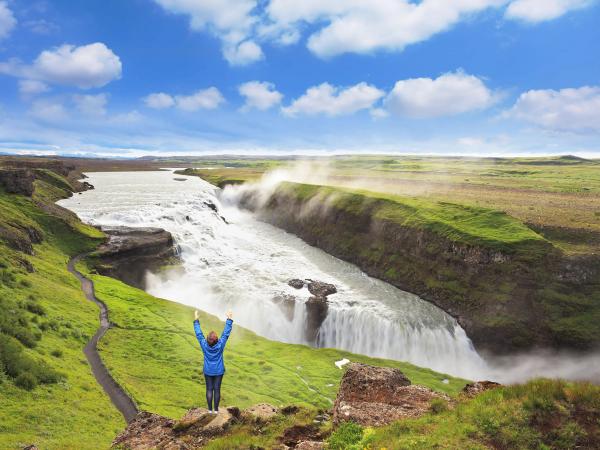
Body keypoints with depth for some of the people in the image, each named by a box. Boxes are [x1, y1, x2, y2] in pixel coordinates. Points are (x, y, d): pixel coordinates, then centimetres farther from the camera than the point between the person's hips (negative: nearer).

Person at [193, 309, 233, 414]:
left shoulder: (205, 346, -22)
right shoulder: (220, 345, -23)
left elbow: (199, 334, -13)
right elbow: (226, 333, -19)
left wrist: (196, 320, -7)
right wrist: (229, 319, -15)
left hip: (208, 371, 1)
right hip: (219, 371, -1)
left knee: (209, 389, 11)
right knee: (217, 389, 9)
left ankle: (210, 409, 19)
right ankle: (216, 409, 17)